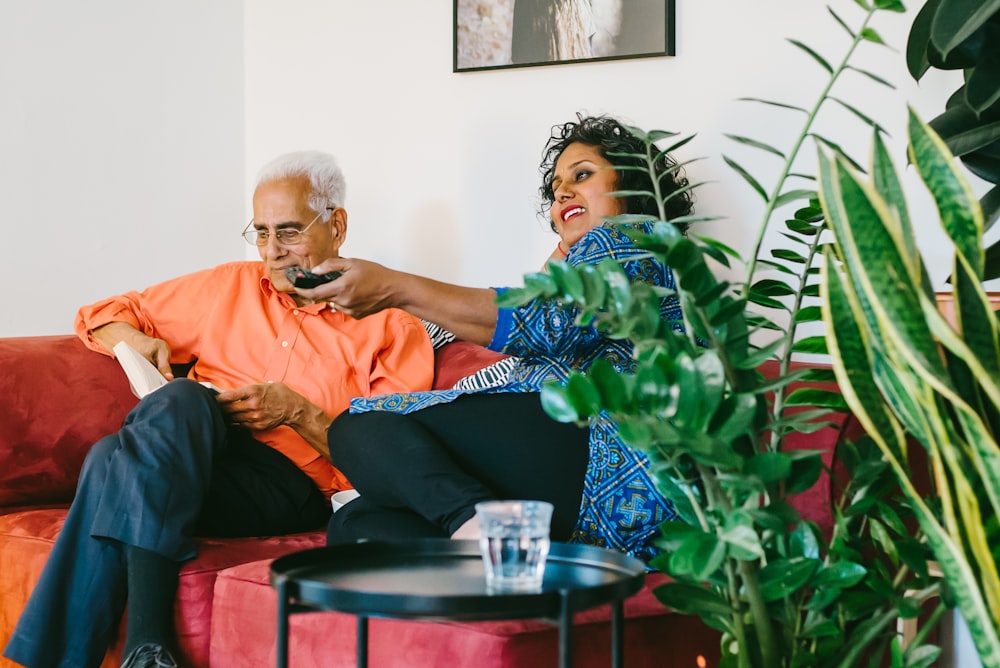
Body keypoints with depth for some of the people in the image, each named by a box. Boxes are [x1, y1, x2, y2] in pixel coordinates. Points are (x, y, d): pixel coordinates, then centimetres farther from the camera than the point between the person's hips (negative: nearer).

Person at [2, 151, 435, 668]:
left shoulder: (392, 329, 13)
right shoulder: (232, 286, 26)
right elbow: (104, 314, 31)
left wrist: (298, 412, -8)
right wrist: (138, 342, 8)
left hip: (290, 481, -3)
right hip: (188, 449, 4)